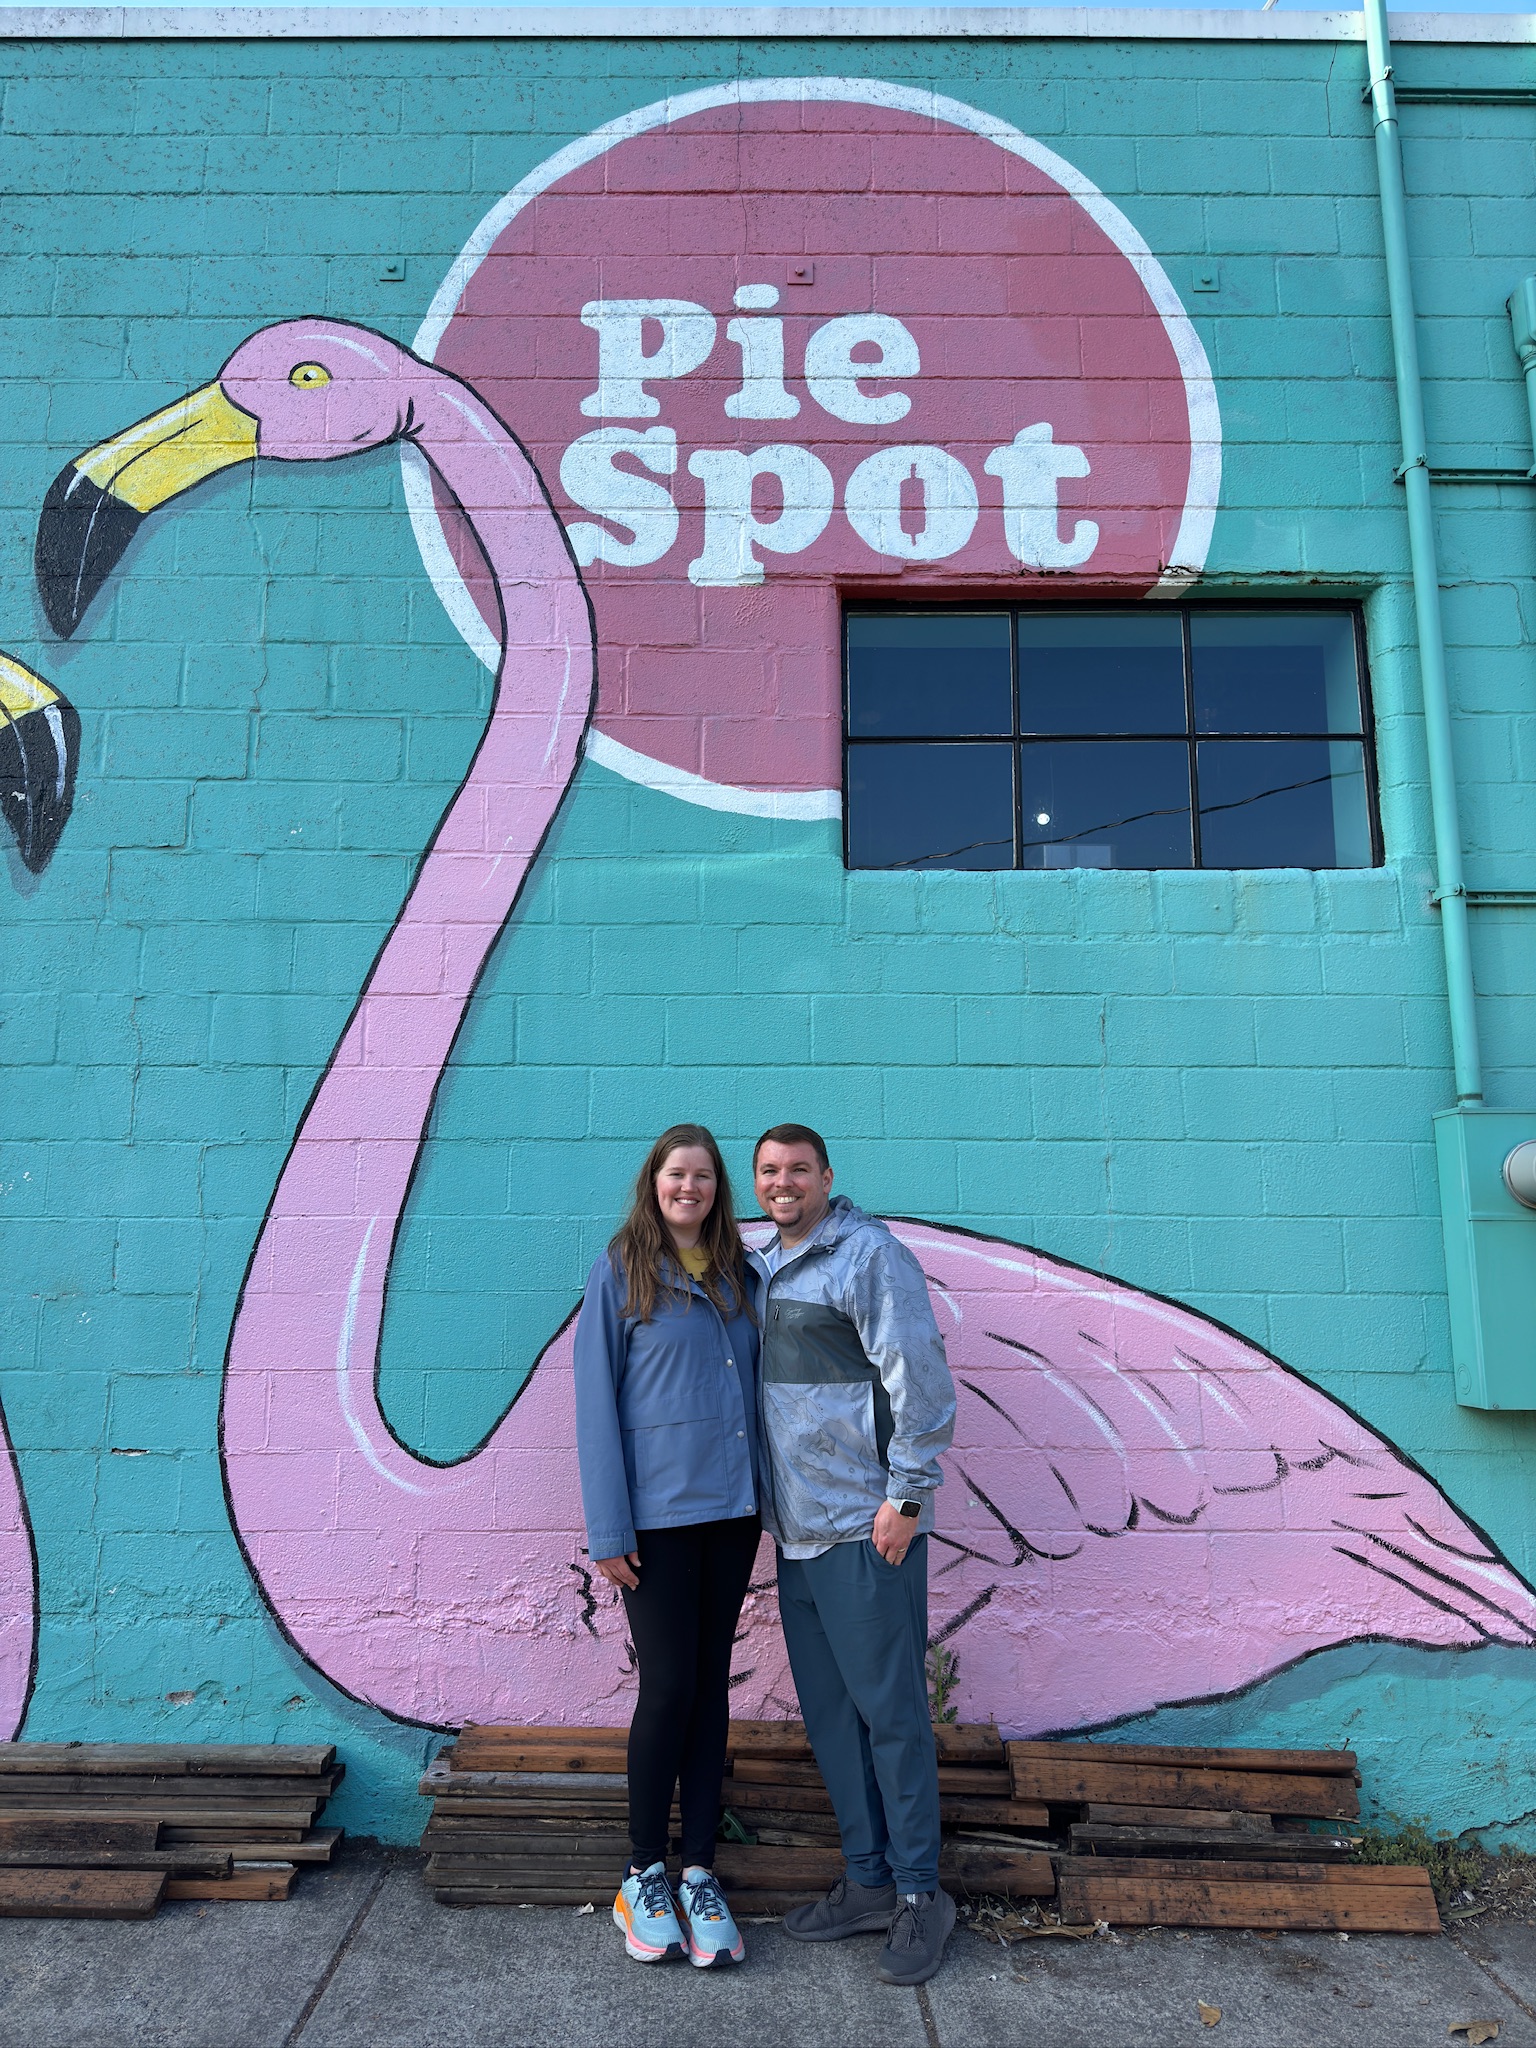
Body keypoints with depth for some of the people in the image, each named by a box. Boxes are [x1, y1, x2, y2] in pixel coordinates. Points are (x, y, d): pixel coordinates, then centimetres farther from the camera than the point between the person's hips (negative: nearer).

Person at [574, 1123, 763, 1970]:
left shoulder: (738, 1276, 8)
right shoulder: (620, 1271, -5)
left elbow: (754, 1386, 13)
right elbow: (597, 1401, -7)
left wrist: (767, 1495, 6)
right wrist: (608, 1529, -11)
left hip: (732, 1511, 4)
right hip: (657, 1512, -4)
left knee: (711, 1687, 11)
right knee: (667, 1686, 1)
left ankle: (700, 1871, 23)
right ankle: (645, 1874, 21)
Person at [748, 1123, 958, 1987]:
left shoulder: (870, 1254, -12)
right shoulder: (763, 1267, 13)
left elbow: (922, 1378, -16)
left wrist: (905, 1497, -17)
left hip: (866, 1528, -8)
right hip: (797, 1529, 8)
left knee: (891, 1710, 1)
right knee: (829, 1713, 15)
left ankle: (920, 1895, 17)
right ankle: (868, 1882, 29)